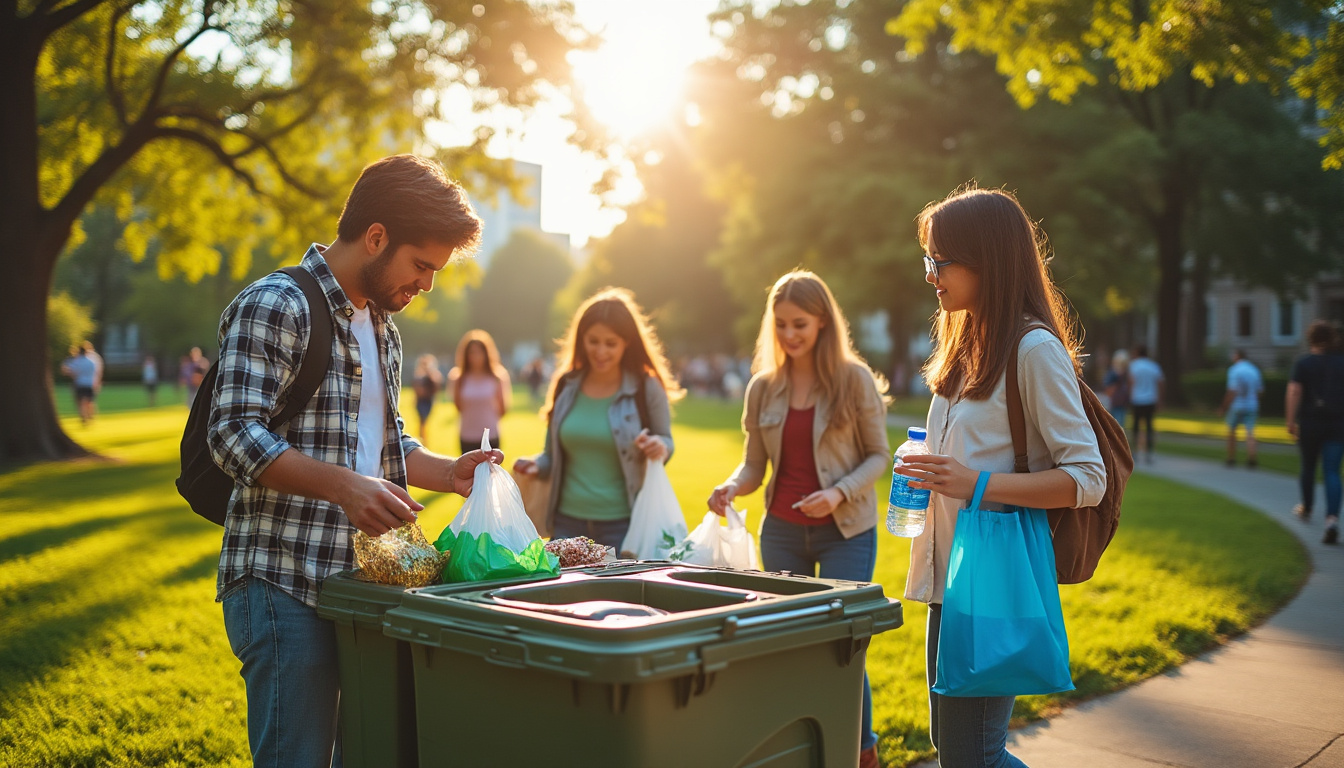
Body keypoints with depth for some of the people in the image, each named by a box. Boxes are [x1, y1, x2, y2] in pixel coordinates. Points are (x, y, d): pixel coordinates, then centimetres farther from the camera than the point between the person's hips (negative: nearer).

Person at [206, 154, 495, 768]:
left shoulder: (381, 325, 18)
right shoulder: (274, 306, -10)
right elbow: (235, 435, -18)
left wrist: (446, 473, 5)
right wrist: (342, 485, -30)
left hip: (361, 580, 9)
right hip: (285, 585, -8)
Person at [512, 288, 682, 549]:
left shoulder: (646, 388, -4)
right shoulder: (566, 386, 5)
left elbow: (666, 441, 4)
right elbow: (554, 454, 13)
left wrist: (660, 448, -18)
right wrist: (537, 466, -7)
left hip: (621, 524, -3)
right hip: (568, 521, 3)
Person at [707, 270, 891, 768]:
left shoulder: (855, 380, -6)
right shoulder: (763, 388, 4)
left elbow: (879, 455, -2)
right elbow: (754, 464, 8)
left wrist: (840, 493, -19)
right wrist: (731, 488, -13)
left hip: (845, 531, -3)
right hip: (782, 531, 4)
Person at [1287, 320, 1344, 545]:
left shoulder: (1303, 363, -6)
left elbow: (1294, 393, -14)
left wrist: (1291, 421, -11)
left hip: (1310, 423, -1)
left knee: (1308, 466, 19)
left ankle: (1306, 508, 39)